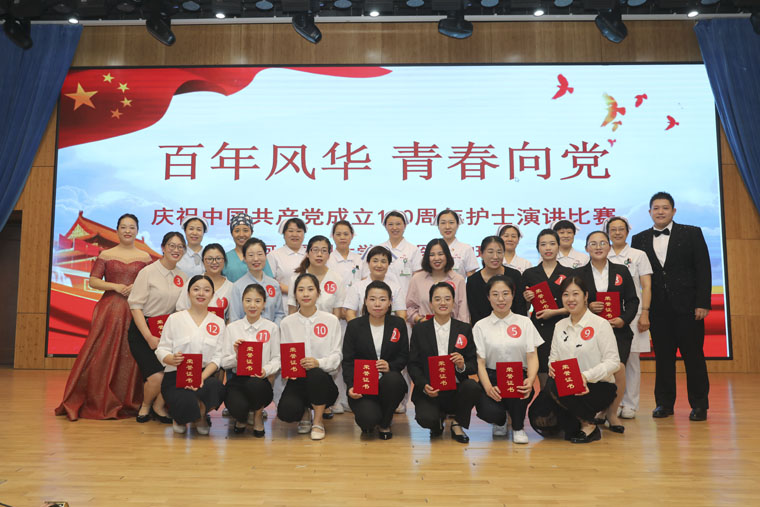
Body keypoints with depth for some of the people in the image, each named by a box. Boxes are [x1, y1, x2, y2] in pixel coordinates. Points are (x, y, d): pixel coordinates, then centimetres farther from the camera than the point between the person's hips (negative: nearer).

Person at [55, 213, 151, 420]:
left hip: (135, 310, 0)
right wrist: (115, 286, -11)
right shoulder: (106, 255, 7)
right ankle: (98, 403, 7)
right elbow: (93, 281, 3)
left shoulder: (145, 257, 9)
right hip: (109, 309, 0)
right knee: (102, 354, -3)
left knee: (131, 355, 0)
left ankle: (128, 404, 10)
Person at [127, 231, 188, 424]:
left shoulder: (183, 277, 9)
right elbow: (136, 306, -10)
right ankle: (145, 406, 15)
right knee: (156, 376, -19)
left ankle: (159, 406, 11)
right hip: (142, 330, -4)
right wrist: (149, 337, -16)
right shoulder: (148, 272, -6)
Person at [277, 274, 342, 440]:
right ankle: (304, 412, 13)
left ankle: (318, 421, -9)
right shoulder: (287, 323, 7)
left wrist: (318, 363, -22)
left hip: (323, 379, -1)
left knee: (316, 374, -38)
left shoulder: (331, 320, 2)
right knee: (286, 412, -29)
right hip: (297, 381, 1)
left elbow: (336, 356, -1)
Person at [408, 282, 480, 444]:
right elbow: (412, 364, 3)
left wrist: (462, 366, -19)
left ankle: (457, 424, -2)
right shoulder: (419, 329, 7)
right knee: (426, 419, -29)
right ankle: (439, 418, 12)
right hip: (428, 391, -1)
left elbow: (474, 365, 5)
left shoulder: (464, 329, 8)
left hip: (456, 389, 1)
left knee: (473, 386, -32)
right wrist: (424, 386, -15)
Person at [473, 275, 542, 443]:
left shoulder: (524, 322, 9)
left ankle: (518, 427, -5)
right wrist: (488, 387, -20)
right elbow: (480, 361, -1)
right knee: (490, 413, -30)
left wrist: (530, 380, -20)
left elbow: (532, 356, 2)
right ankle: (500, 421, 13)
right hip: (492, 377, 0)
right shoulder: (481, 326, 6)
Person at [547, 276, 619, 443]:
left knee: (555, 387, -33)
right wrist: (552, 367, -11)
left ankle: (589, 425, -7)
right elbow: (554, 356, 14)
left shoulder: (600, 324, -6)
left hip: (600, 387, -4)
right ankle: (576, 423, 6)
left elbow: (613, 362, -11)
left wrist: (586, 376, -26)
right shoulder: (560, 326, 12)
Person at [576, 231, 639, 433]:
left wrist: (624, 319, -7)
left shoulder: (622, 271, 12)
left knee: (619, 367, -19)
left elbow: (632, 300, 10)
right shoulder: (578, 274, 8)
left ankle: (612, 413, 3)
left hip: (618, 331, 1)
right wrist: (587, 307, -13)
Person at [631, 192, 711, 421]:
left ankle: (699, 404, 15)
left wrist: (702, 303, -9)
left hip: (687, 307, -2)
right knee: (662, 357, 6)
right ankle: (664, 403, 16)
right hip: (657, 308, 2)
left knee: (693, 355, 4)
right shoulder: (639, 239, 9)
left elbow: (703, 270, -1)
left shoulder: (692, 234, 4)